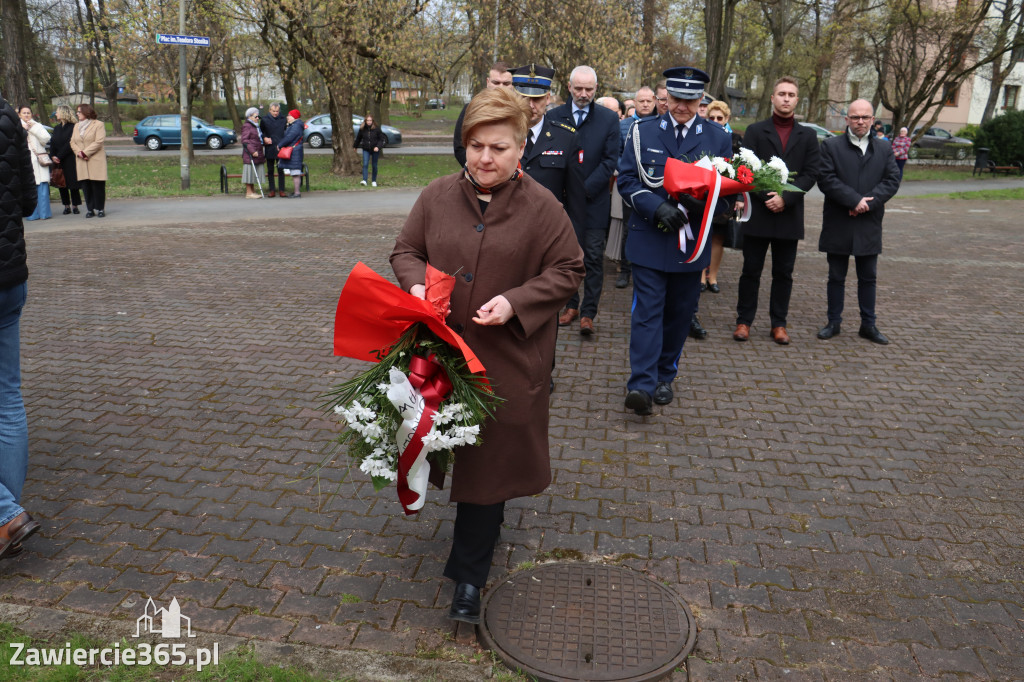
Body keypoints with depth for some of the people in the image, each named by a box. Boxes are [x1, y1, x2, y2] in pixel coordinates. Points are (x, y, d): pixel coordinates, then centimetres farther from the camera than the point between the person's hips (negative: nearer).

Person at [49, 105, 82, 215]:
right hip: (58, 161, 6)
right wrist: (53, 156, -5)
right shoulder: (57, 128, 15)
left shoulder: (73, 127, -6)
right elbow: (52, 143, 11)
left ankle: (75, 205, 5)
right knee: (61, 184, 5)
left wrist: (59, 156, -14)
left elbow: (70, 144, -12)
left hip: (70, 160, -6)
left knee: (72, 183, -4)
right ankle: (67, 206, 11)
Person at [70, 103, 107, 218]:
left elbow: (99, 142, -10)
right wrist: (79, 152, -7)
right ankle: (90, 209, 6)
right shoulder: (76, 126, 20)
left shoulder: (98, 124, 0)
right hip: (81, 162, 5)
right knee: (85, 186, 2)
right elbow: (72, 142, 14)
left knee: (98, 186, -4)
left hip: (96, 160, -5)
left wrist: (85, 152, -14)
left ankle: (100, 209, 3)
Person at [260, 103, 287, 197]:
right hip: (269, 149, 0)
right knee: (270, 170, 6)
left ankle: (281, 190, 5)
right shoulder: (264, 120, 3)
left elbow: (286, 133, 10)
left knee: (281, 170, 0)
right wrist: (264, 138, -10)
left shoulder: (283, 120, 5)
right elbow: (261, 132, 10)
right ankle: (271, 190, 11)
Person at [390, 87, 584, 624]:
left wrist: (514, 302, -18)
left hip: (507, 356, -3)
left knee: (489, 457, 2)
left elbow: (566, 272, -3)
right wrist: (415, 283, -12)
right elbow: (406, 249, 11)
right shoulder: (437, 196, 2)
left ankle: (469, 575, 16)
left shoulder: (541, 207, -6)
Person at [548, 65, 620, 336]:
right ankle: (571, 305, 20)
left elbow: (610, 161, -2)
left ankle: (588, 313, 5)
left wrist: (584, 190, -11)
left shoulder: (609, 119, 3)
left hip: (595, 201, -1)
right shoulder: (554, 116, 6)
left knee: (594, 259, -1)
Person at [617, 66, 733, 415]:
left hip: (692, 240, 2)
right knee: (647, 310, -7)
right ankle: (642, 384, -9)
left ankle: (665, 377, 24)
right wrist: (657, 207, -18)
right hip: (649, 238, -2)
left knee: (680, 312, 9)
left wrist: (702, 206, -17)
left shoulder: (718, 138, 5)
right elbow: (627, 179, -1)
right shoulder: (643, 132, 3)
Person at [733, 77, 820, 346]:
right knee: (751, 271, 4)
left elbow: (810, 174, 1)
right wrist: (766, 196, -15)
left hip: (789, 215, 2)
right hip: (758, 213, -1)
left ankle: (778, 323, 15)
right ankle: (744, 321, 12)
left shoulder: (808, 136, 10)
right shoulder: (755, 131, 6)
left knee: (783, 273, 7)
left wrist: (785, 198, -13)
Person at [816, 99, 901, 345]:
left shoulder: (884, 148, 8)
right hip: (838, 224, -2)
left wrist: (868, 202, -15)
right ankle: (834, 322, 18)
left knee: (868, 278, 9)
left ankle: (868, 325, 18)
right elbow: (826, 179, -12)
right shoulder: (831, 146, -1)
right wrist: (855, 200, -18)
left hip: (869, 225, 2)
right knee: (837, 276, 8)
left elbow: (892, 180, 0)